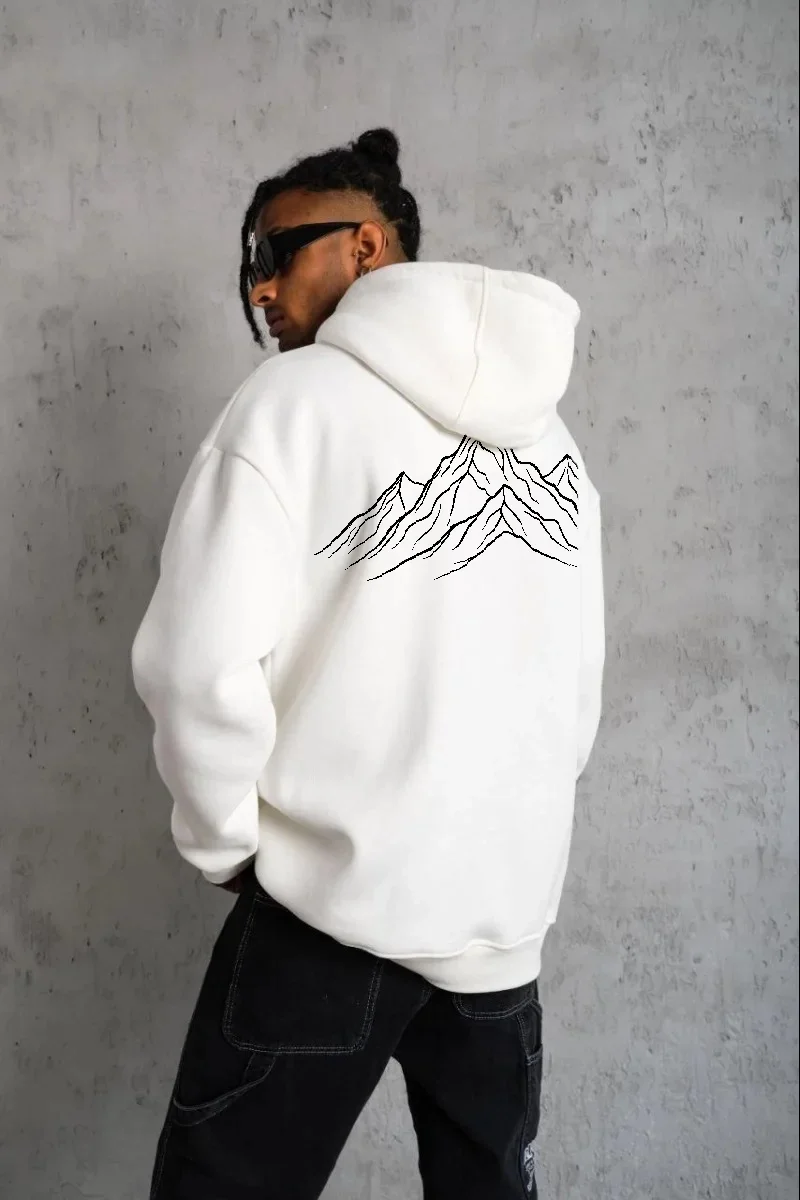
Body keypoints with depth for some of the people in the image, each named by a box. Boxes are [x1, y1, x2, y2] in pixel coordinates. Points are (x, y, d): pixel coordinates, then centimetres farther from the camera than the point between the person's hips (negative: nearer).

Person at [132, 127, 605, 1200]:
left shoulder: (296, 398, -9)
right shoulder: (546, 424, 8)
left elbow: (200, 667, -17)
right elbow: (579, 689, 9)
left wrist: (226, 844, -2)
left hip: (335, 905, -6)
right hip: (513, 908, 6)